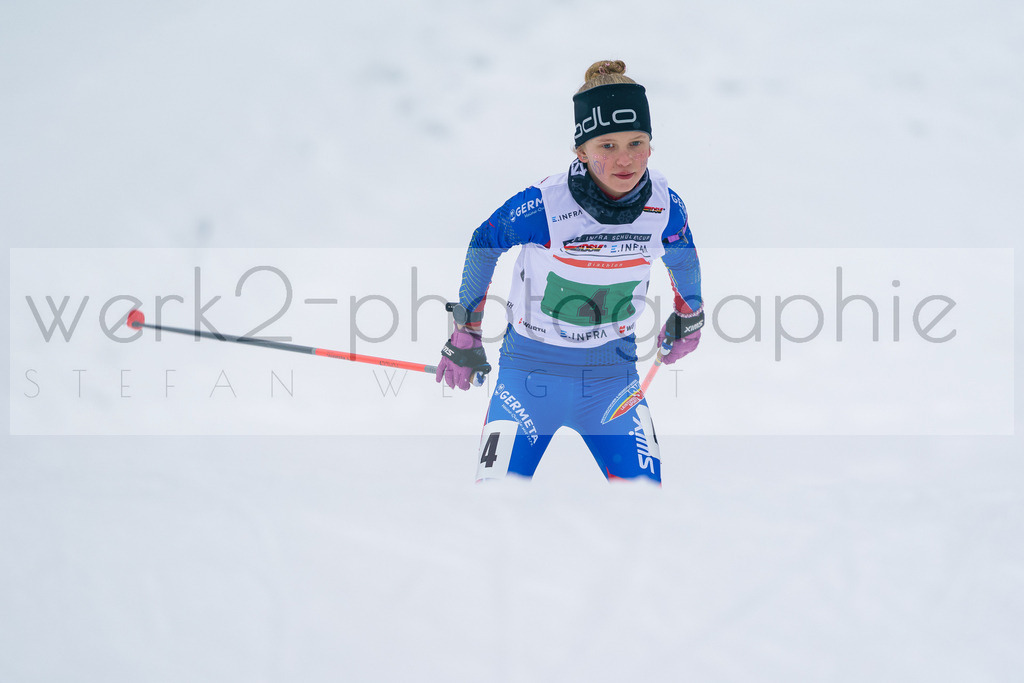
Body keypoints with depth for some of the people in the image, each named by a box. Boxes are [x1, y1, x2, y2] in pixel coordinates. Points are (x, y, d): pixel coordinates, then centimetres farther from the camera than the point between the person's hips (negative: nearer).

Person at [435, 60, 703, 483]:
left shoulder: (666, 207, -12)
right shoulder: (541, 207, -23)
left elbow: (682, 254, 13)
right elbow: (483, 246, -2)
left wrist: (688, 313, 29)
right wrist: (467, 331, 7)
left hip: (613, 378, 3)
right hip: (531, 371, -3)